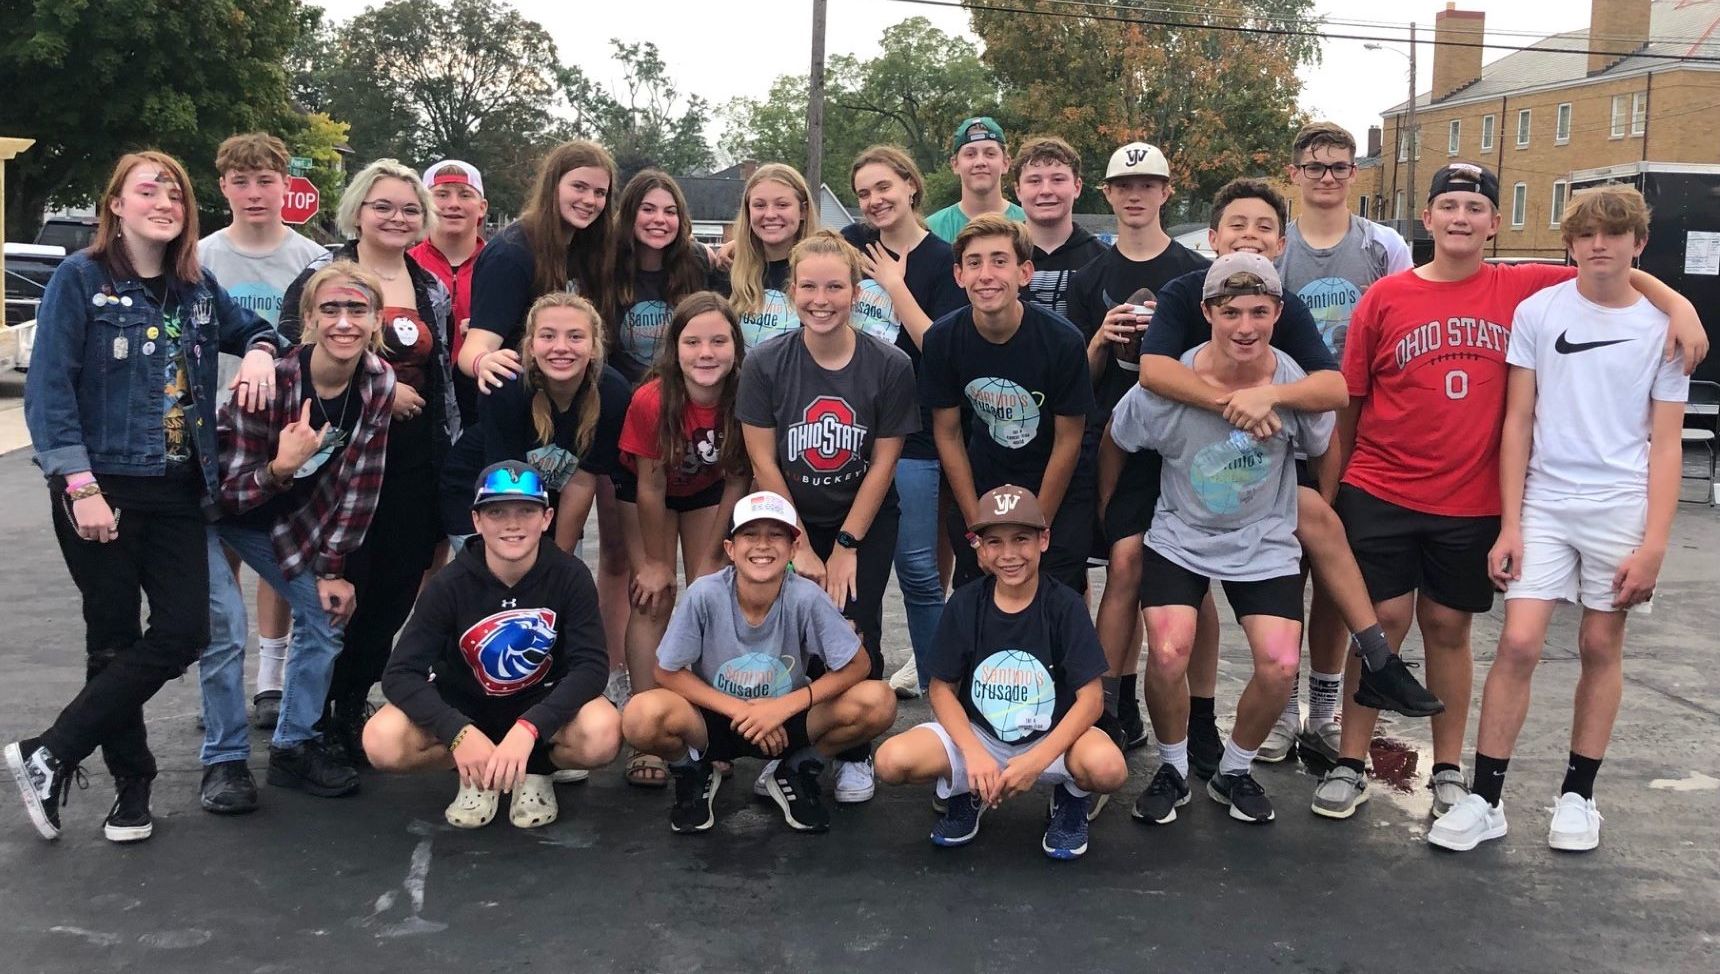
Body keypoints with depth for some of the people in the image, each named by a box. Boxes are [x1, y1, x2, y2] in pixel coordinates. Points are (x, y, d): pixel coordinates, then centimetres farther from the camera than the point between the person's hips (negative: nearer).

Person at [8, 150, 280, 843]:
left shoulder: (198, 286, 9)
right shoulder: (80, 278, -5)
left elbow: (252, 329, 27)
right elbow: (48, 390, -10)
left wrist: (261, 351, 1)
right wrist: (80, 487, -18)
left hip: (178, 492, 5)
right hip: (101, 491, -5)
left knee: (184, 632, -2)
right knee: (115, 638, 3)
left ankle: (49, 756, 10)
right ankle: (131, 783, 18)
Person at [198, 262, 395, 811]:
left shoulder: (378, 385, -17)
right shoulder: (272, 380, -32)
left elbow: (360, 484, -7)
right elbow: (230, 491, -25)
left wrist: (333, 568, -5)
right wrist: (281, 468, -46)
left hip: (282, 518, 6)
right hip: (208, 507, -5)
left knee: (328, 617, 1)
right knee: (225, 627, -18)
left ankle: (294, 746, 16)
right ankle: (224, 761, -1)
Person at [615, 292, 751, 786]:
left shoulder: (745, 398, -29)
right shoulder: (650, 401, -35)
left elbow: (737, 480, -15)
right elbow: (651, 486, -23)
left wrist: (710, 557, -11)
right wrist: (656, 563, -13)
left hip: (708, 490, 2)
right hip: (647, 488, -2)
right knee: (652, 600, -8)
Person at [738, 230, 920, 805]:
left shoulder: (890, 367, -13)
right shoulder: (765, 364, -12)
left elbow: (883, 462, -8)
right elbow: (763, 462, -9)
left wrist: (847, 546, -8)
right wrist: (801, 546, -9)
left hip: (865, 521, 0)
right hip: (789, 520, 1)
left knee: (856, 638, -7)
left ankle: (854, 754, 14)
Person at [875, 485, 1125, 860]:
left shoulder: (1065, 605, -12)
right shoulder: (964, 605, -7)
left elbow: (1091, 698, -14)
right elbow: (942, 689, -3)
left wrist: (1036, 761, -25)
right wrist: (974, 753, -20)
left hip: (1051, 736, -1)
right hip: (975, 732, 2)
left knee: (1107, 767, -35)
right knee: (892, 760, -25)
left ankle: (1073, 799, 5)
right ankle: (965, 791, 9)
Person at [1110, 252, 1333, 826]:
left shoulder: (1299, 385, -14)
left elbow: (1320, 450, 6)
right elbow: (1117, 441, 1)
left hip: (1265, 545, 1)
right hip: (1179, 538, -1)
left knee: (1280, 665, -14)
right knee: (1167, 655, -20)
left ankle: (1235, 771, 16)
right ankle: (1173, 770, 10)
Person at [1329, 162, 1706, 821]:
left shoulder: (1521, 290, 2)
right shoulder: (1385, 298, -1)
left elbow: (1615, 275, 11)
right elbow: (1348, 401, 2)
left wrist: (1678, 305, -7)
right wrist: (1328, 490, 3)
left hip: (1471, 501, 1)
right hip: (1381, 493, -1)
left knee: (1447, 626, 10)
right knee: (1385, 619, 0)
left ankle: (1448, 772, 22)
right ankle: (1349, 766, 12)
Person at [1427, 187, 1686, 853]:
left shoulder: (1662, 329, 3)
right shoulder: (1537, 312, 2)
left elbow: (1665, 446, 3)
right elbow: (1518, 422, 3)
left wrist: (1654, 544, -5)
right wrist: (1510, 524, -2)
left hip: (1622, 509, 1)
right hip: (1543, 503, 0)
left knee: (1601, 647, 7)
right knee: (1519, 643, -7)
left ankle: (1578, 795, 20)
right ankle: (1484, 799, 0)